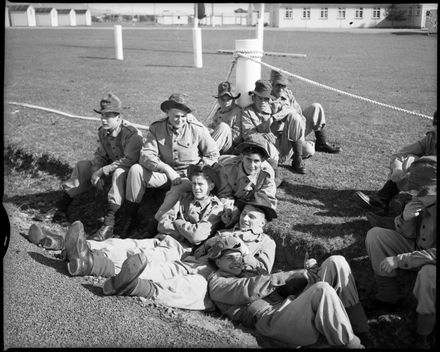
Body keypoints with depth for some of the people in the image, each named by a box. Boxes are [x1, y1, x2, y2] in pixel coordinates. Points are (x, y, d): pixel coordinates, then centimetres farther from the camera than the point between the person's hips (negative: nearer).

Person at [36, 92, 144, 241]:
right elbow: (100, 155, 6)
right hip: (111, 167, 8)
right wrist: (95, 173, -14)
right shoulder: (103, 131, 1)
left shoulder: (132, 133, -24)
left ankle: (108, 224, -46)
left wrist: (102, 171, -27)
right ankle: (62, 205, 1)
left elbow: (128, 160, -30)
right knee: (82, 166, 0)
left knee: (119, 173, -39)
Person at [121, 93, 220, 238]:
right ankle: (130, 218, -9)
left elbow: (213, 154, 0)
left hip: (188, 175, -3)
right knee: (135, 169, -20)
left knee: (178, 189, -37)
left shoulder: (198, 129, -9)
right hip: (164, 172, 3)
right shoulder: (156, 128, -5)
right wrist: (166, 169, -31)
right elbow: (145, 155, -15)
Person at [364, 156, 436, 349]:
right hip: (418, 249, 7)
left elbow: (434, 254, -31)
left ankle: (423, 336, -16)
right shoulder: (422, 201, -10)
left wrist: (399, 260, -31)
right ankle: (389, 297, 1)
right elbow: (408, 235, 1)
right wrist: (405, 218, -22)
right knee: (374, 235, -7)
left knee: (428, 274, -40)